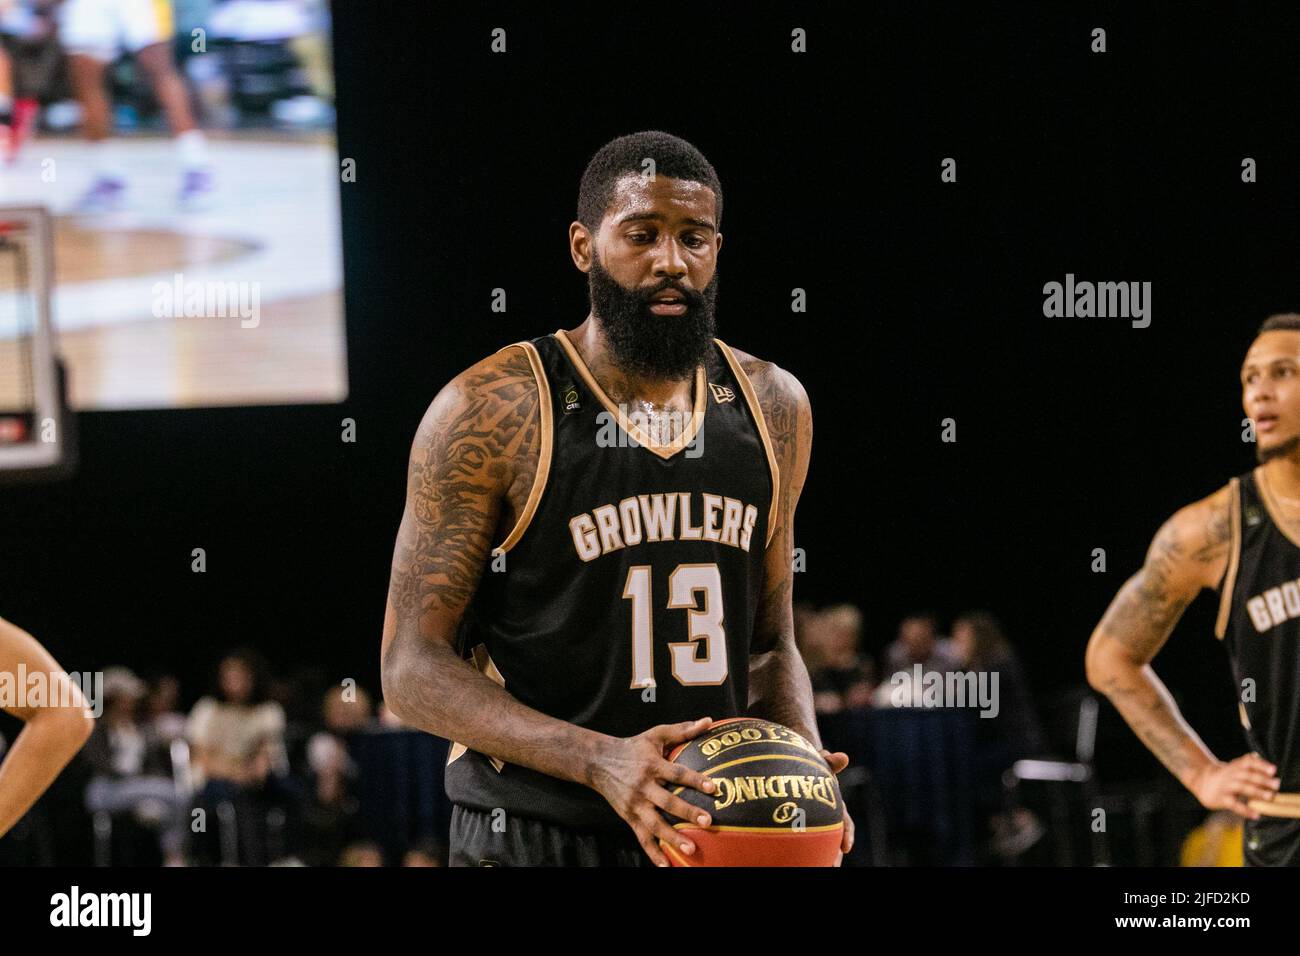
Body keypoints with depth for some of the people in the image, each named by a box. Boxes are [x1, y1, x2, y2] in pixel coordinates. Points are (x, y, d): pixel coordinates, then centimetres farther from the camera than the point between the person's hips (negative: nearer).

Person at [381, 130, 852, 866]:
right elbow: (414, 668, -11)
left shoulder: (773, 407, 6)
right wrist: (601, 762, -24)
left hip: (718, 831, 4)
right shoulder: (489, 412, -10)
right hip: (534, 837, -4)